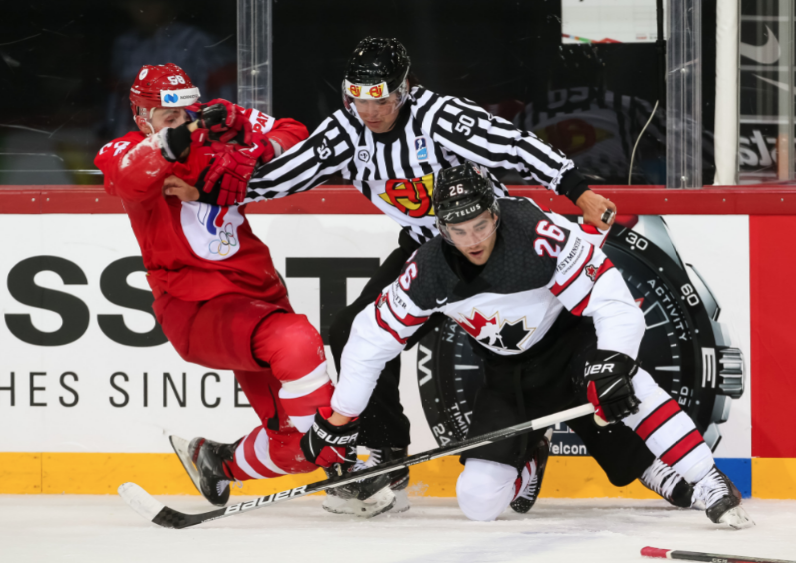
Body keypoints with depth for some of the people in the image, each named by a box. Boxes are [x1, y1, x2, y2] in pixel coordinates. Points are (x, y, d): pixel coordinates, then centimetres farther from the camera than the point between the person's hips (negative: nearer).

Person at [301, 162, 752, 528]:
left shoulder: (544, 237, -30)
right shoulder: (429, 273, -19)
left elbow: (613, 302, -32)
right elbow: (373, 335, -7)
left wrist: (612, 363, -50)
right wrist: (339, 417, -4)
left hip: (569, 337, -3)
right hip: (510, 372, 3)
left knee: (623, 388, -38)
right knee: (479, 501, -9)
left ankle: (709, 485, -32)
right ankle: (527, 459, 27)